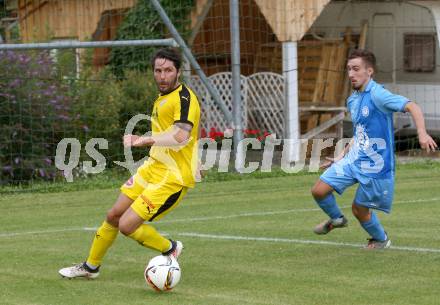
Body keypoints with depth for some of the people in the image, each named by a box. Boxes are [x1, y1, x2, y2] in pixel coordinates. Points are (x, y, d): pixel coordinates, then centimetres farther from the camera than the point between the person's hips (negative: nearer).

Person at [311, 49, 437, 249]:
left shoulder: (377, 95, -18)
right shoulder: (352, 100, 9)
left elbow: (412, 107, -28)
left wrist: (422, 134, -42)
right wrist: (340, 157, 21)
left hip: (375, 164, -7)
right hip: (353, 159, 7)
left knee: (359, 209, 3)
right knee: (319, 190, -3)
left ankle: (381, 239, 34)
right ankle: (336, 219, 28)